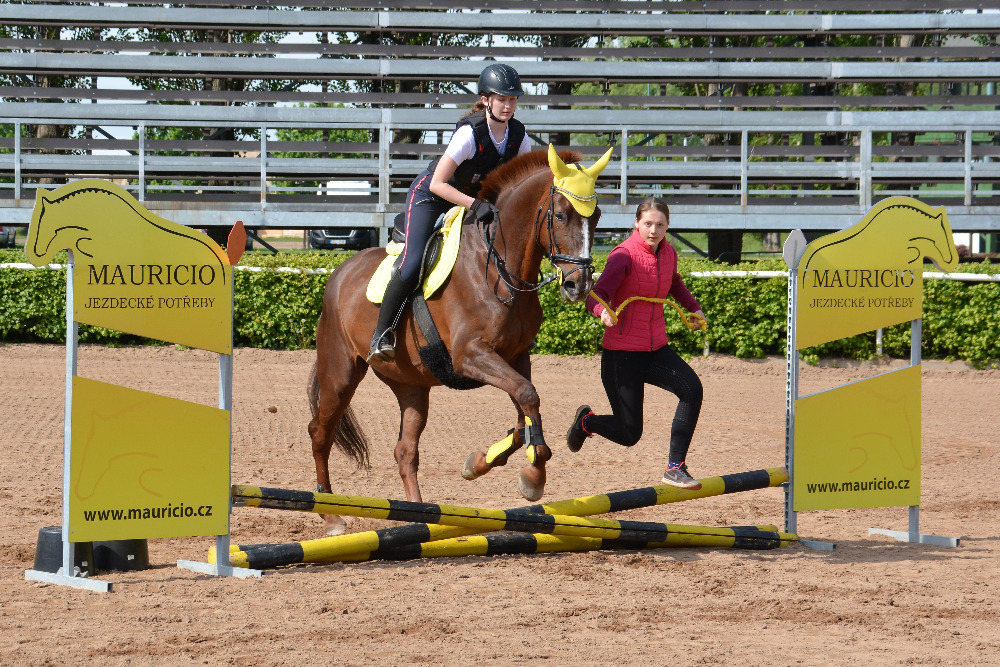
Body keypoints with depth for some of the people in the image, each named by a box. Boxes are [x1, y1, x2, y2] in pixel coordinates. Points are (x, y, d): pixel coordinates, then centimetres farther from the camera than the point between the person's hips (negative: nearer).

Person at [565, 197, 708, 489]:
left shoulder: (668, 253, 5)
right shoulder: (625, 255, -15)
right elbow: (596, 296, -25)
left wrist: (694, 307, 17)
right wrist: (604, 312, -46)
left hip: (656, 349, 5)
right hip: (622, 354, -5)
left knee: (691, 389, -23)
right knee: (628, 435, -4)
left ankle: (675, 468, -14)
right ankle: (586, 420, 30)